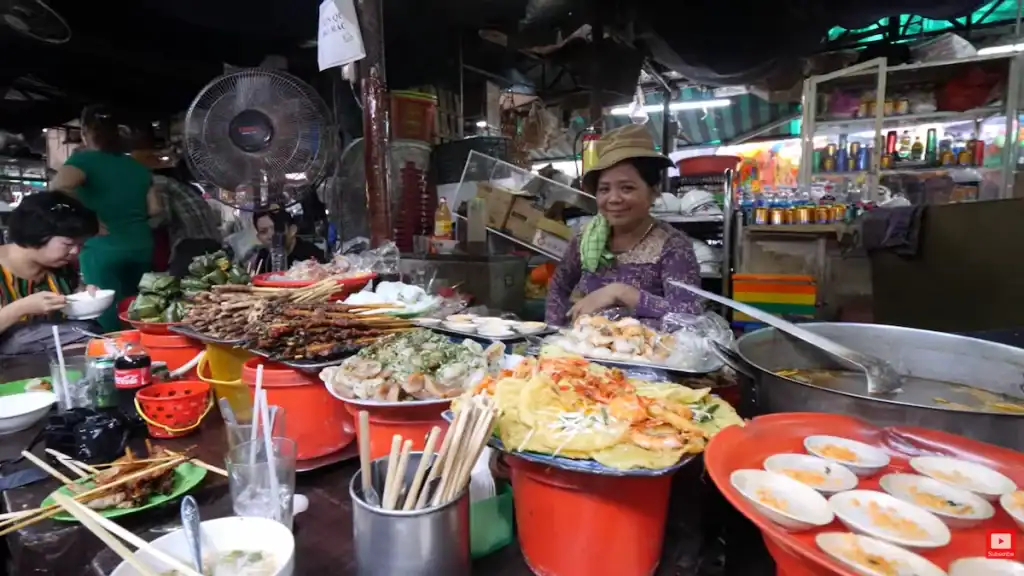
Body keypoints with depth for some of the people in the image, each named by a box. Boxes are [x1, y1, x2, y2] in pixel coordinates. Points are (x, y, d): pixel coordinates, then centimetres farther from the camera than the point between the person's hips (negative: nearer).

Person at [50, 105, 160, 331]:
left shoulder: (85, 159, -4)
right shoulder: (136, 166, 11)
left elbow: (58, 186, -23)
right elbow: (154, 208, 11)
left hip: (104, 248, -5)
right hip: (141, 246, 5)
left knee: (109, 319, 1)